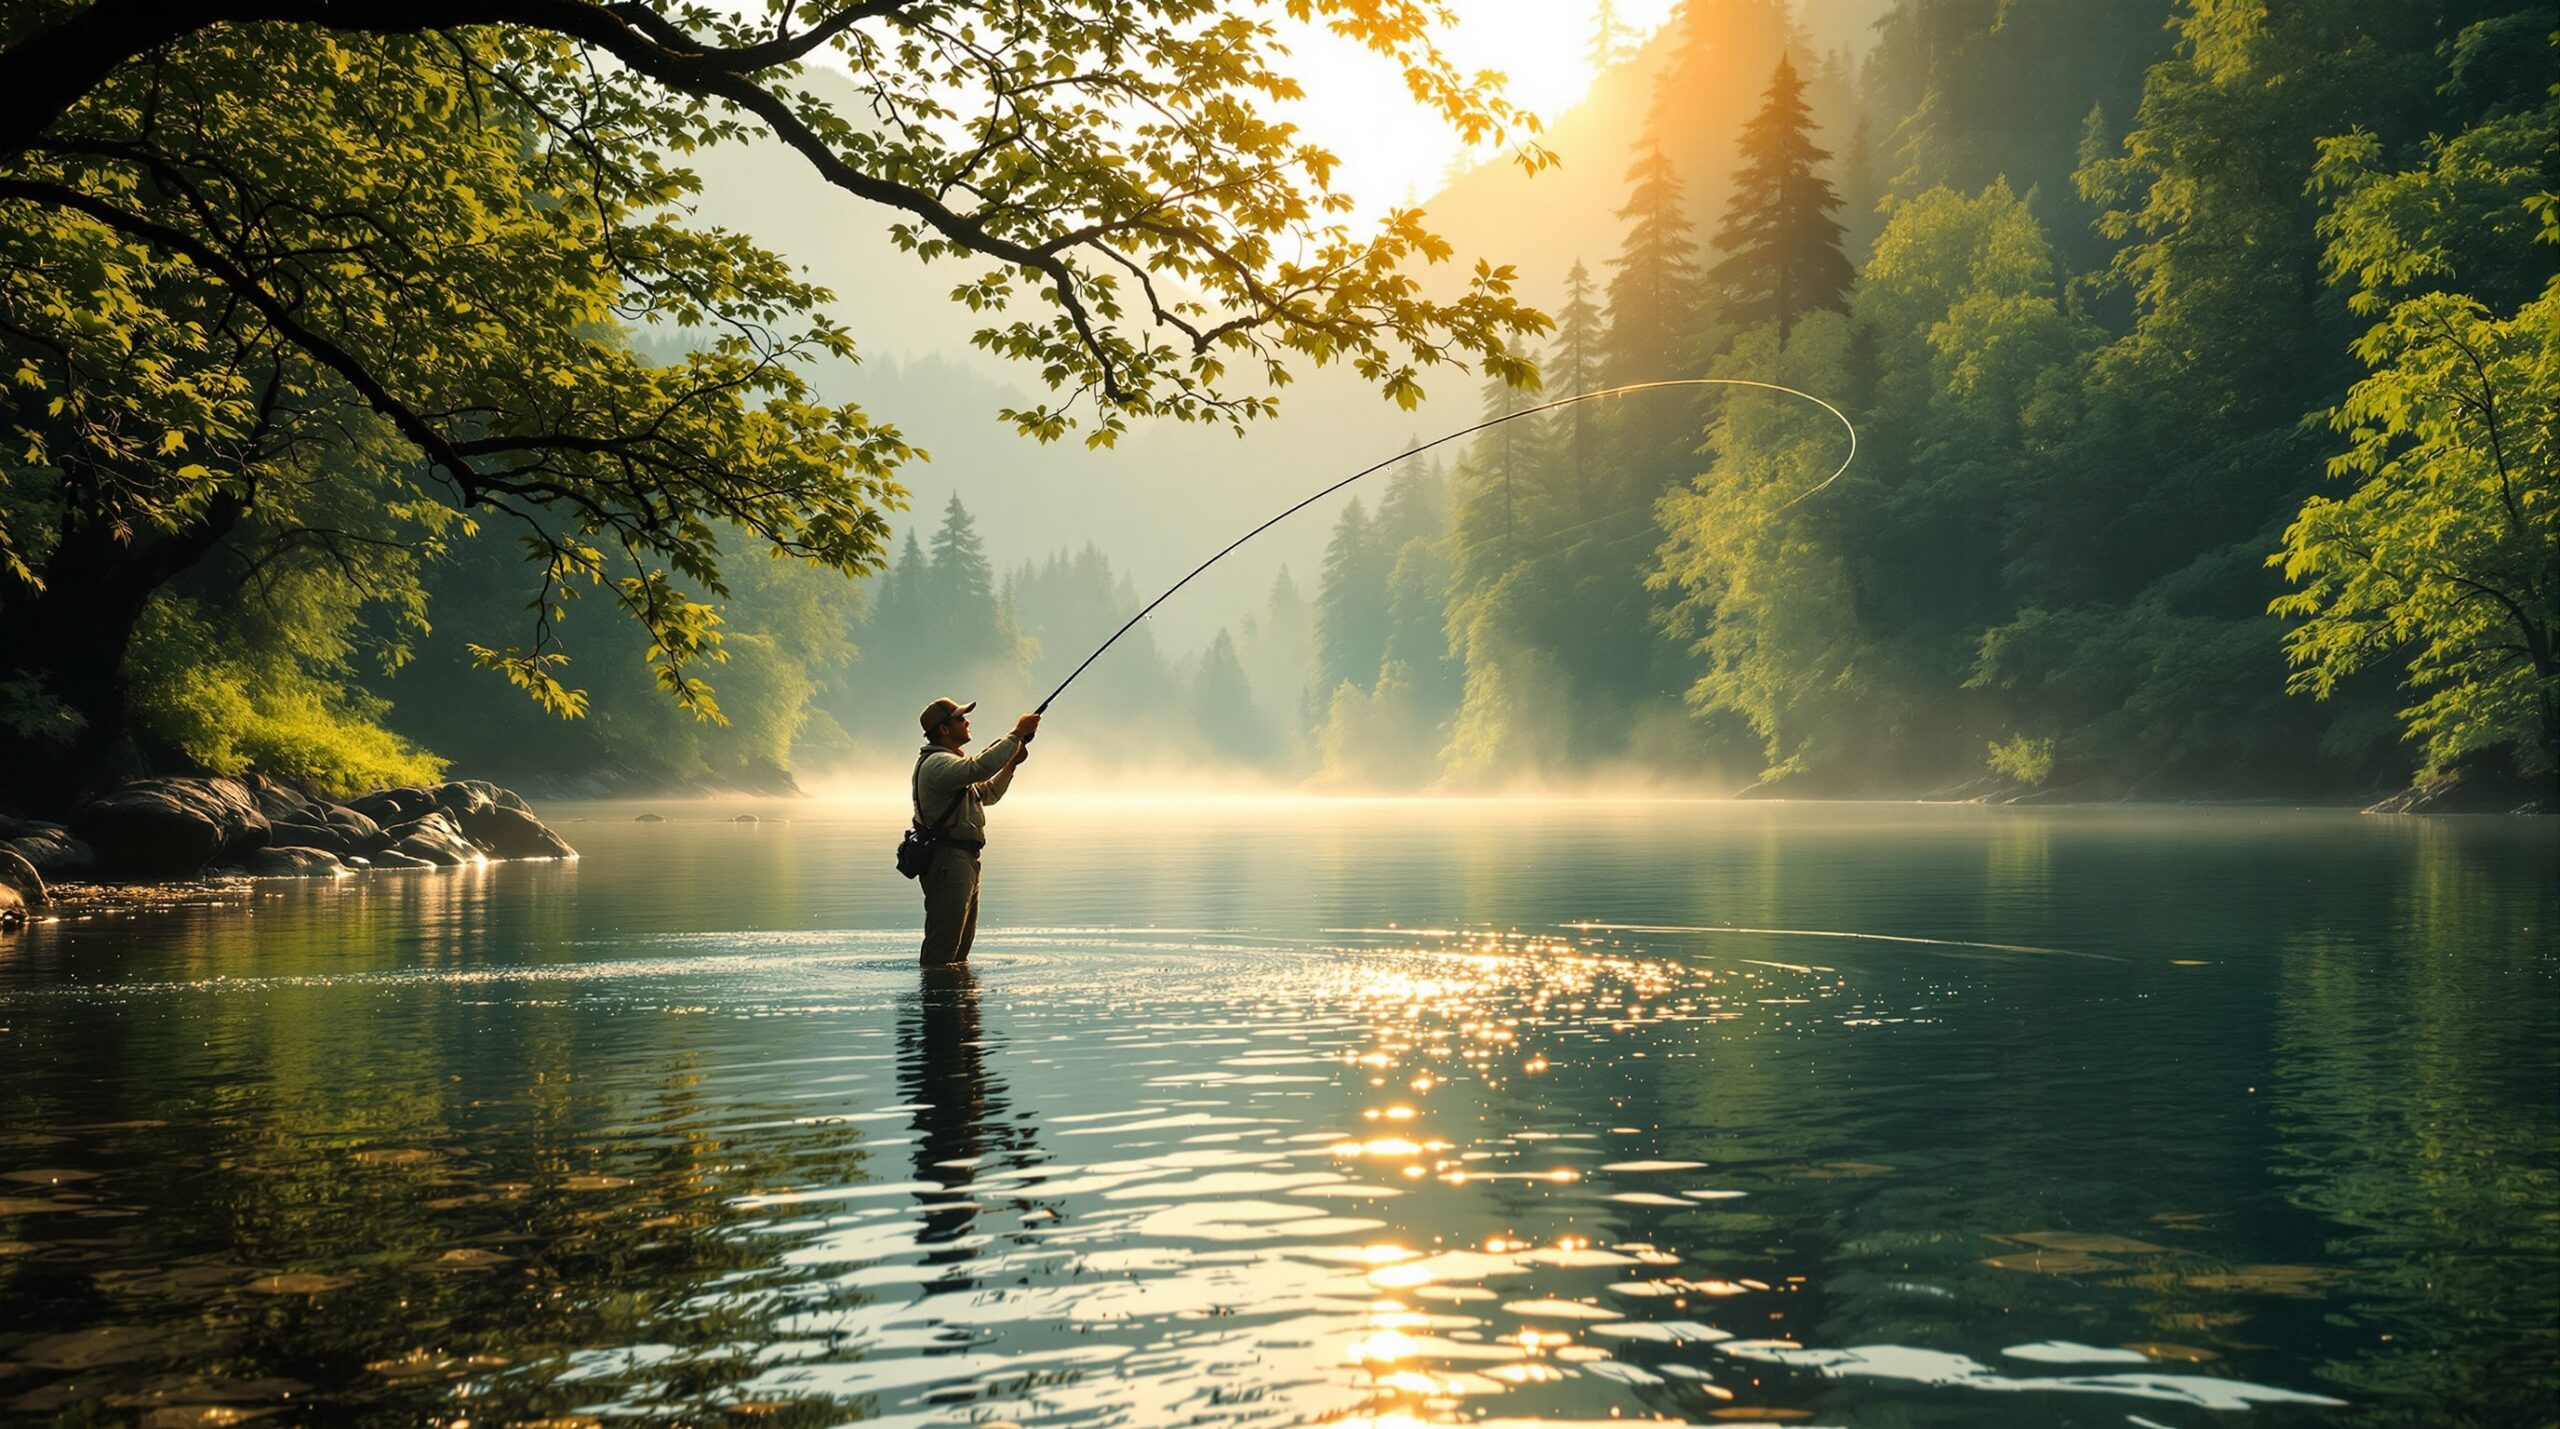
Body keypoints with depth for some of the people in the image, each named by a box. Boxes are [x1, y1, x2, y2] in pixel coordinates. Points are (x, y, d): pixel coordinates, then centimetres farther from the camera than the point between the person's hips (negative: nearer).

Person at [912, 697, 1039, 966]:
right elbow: (980, 767, -33)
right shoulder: (937, 763, -15)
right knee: (941, 953, -12)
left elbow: (987, 794, 30)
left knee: (961, 944, 18)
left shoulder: (949, 761, 22)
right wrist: (1017, 733, -26)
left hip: (963, 862, 11)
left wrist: (1011, 765, 16)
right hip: (949, 862, -11)